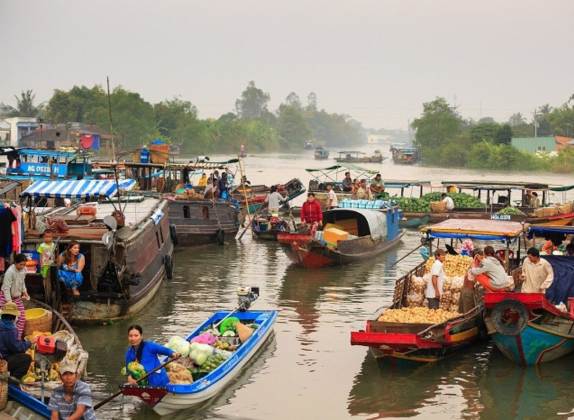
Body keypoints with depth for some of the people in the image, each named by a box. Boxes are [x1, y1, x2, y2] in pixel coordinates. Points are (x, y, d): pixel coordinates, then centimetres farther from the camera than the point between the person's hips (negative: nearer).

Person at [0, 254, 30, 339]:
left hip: (17, 297, 7)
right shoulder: (10, 272, -28)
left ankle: (17, 338, 13)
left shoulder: (24, 269, -7)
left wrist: (24, 291, 0)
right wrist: (9, 302, -29)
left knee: (22, 317, 3)